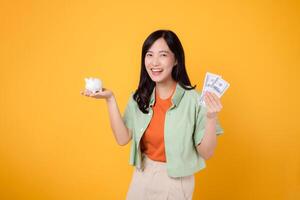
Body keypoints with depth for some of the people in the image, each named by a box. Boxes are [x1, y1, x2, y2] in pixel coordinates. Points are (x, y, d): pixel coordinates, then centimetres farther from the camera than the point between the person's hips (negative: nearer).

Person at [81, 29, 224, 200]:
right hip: (142, 177, 4)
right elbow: (122, 138, -8)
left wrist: (211, 118, -31)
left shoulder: (193, 99, -19)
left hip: (176, 182, -3)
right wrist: (110, 99, -13)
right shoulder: (139, 98, -5)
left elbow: (206, 153, -14)